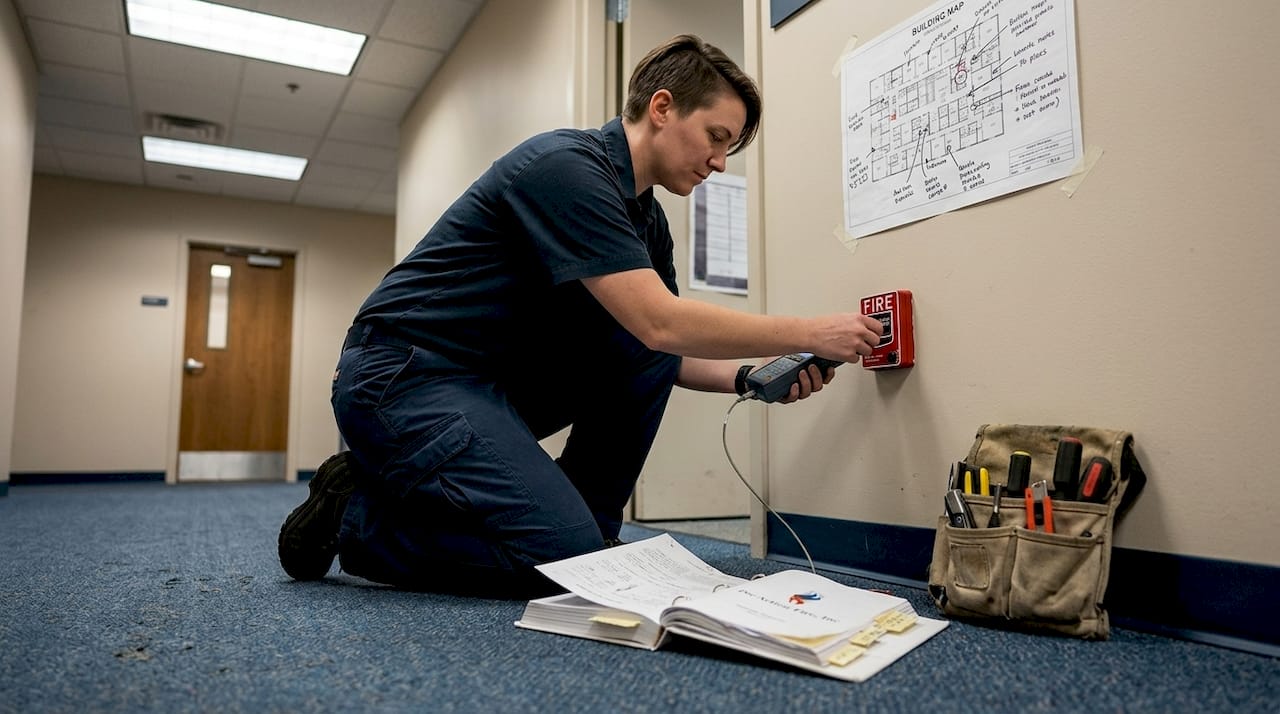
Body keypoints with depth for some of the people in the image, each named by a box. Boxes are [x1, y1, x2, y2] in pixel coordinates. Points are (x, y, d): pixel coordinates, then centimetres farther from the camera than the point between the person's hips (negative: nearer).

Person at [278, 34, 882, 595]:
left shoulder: (645, 217, 9)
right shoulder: (567, 166, -19)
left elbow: (658, 349, 12)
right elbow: (659, 323, -26)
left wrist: (750, 377, -5)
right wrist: (809, 333, -17)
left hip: (497, 379, 9)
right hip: (403, 376, -9)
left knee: (649, 354, -3)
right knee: (564, 563, -17)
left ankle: (581, 530, 4)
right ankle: (356, 513, 0)